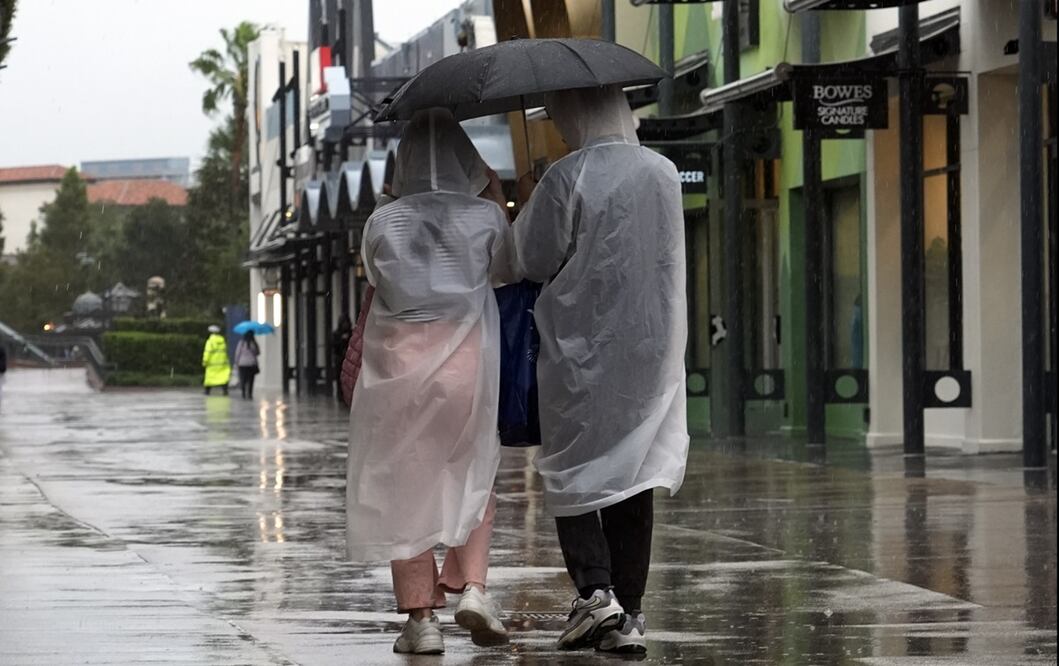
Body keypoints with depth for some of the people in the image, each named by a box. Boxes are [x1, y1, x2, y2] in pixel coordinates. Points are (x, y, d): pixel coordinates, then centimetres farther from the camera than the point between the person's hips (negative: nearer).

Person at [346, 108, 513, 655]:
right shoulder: (485, 217, -2)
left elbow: (377, 283, 9)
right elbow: (505, 271, 15)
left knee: (405, 487, 7)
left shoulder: (383, 222, -2)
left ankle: (421, 616, 3)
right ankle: (472, 586, 1)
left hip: (396, 365, 0)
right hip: (467, 364, 0)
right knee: (472, 478, 19)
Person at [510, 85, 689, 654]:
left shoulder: (567, 179, -14)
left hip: (581, 347, -5)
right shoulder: (664, 173, 4)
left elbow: (529, 260, -7)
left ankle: (594, 589, -9)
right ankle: (628, 614, 8)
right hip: (652, 347, 5)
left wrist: (525, 209, 13)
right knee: (634, 477, 9)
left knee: (572, 472, 7)